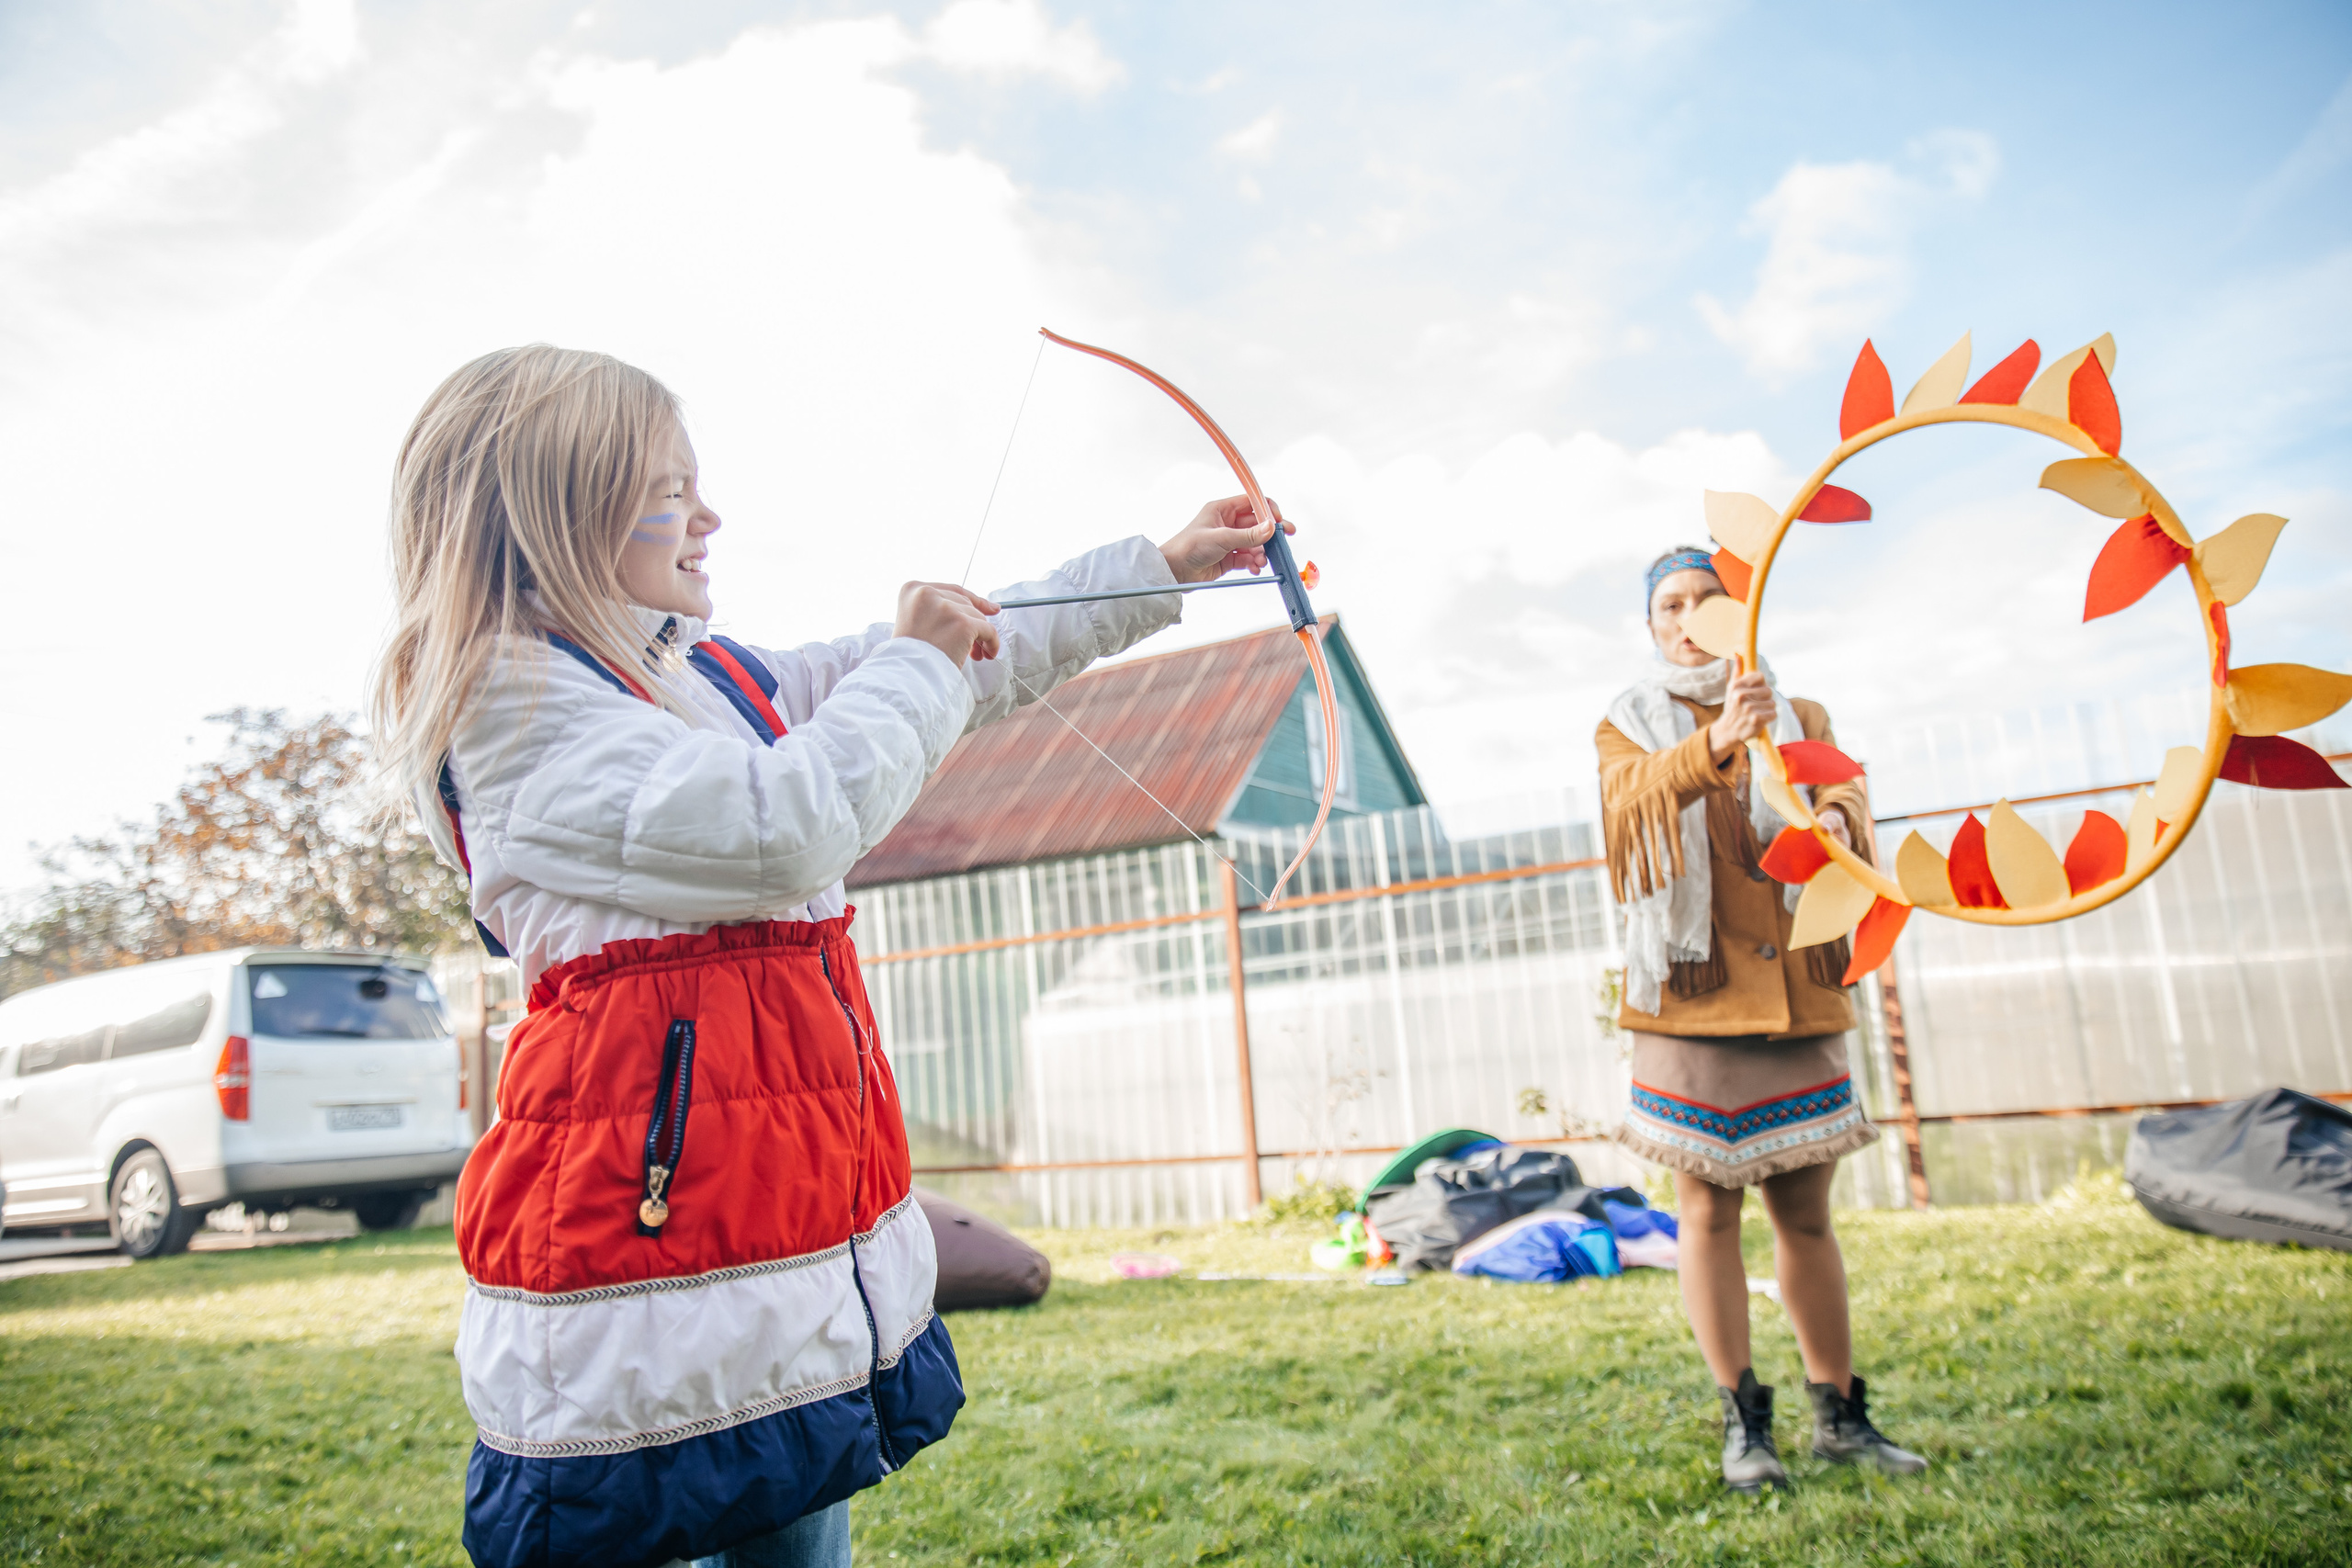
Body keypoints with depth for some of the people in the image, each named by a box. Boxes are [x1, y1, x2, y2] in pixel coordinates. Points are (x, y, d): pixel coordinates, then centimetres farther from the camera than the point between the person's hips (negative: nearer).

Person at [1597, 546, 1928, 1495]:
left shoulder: (1800, 721, 15)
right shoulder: (1631, 727, 7)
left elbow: (1852, 851, 4)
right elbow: (1633, 801, -16)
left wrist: (1839, 836, -21)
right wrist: (1712, 746, -36)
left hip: (1796, 993, 2)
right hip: (1691, 993, -2)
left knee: (1806, 1212, 8)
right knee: (1709, 1209, 1)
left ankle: (1840, 1416, 20)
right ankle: (1742, 1420, 11)